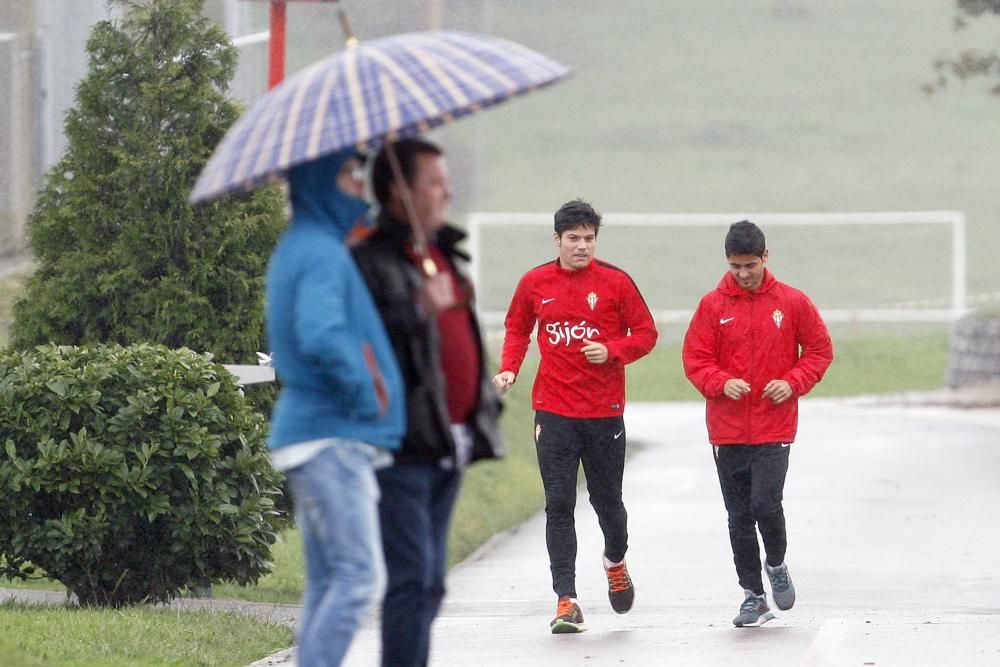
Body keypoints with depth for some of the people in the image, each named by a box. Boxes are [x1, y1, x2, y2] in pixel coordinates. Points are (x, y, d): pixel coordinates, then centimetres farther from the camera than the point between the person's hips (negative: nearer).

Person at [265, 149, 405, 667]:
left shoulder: (294, 250, 18)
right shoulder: (323, 254, -15)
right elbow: (321, 338, -31)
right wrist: (365, 394, -17)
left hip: (305, 430, 10)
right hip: (333, 437, -10)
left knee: (326, 582, 10)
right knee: (359, 576, -12)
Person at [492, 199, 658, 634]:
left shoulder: (615, 283, -2)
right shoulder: (535, 283, 3)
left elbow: (646, 333, 2)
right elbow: (517, 329, 17)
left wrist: (612, 351, -15)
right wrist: (509, 369, 0)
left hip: (605, 411, -1)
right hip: (553, 411, 1)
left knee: (607, 499, 10)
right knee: (559, 505, -6)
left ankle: (616, 562, 42)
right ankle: (566, 600, -6)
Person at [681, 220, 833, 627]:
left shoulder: (792, 303, 1)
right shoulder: (713, 305, 1)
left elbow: (820, 349, 8)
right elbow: (694, 359, 2)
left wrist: (793, 383, -8)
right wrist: (722, 383, -17)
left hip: (774, 428, -2)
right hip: (728, 430, 2)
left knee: (766, 504, -14)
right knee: (739, 517, 5)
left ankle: (776, 564, 16)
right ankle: (753, 596, 15)